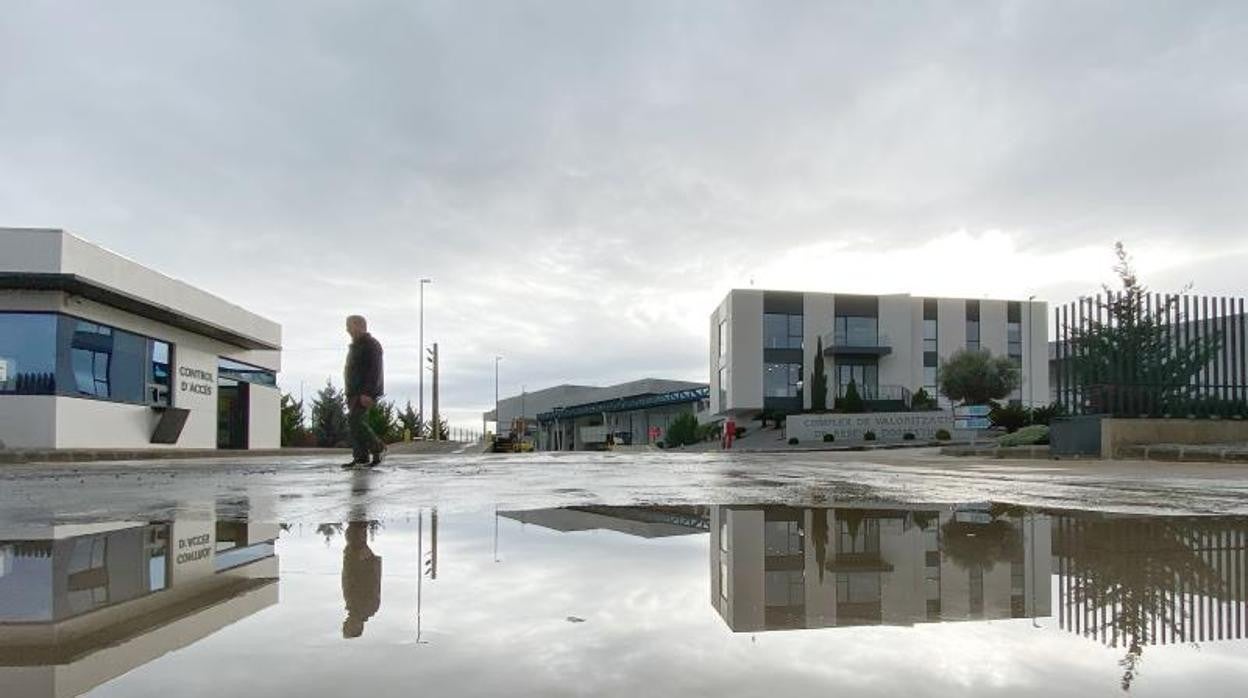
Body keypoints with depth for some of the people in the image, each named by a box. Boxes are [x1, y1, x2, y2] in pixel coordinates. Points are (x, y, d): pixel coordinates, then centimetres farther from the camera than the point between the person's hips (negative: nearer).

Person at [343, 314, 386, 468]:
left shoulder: (371, 345, -10)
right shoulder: (356, 345, 22)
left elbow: (374, 370, -20)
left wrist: (367, 393, -27)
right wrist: (350, 394, 20)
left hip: (365, 393, -10)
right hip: (355, 392, 10)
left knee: (354, 421, -17)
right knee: (357, 423, 4)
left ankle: (377, 448, -7)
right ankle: (361, 458, 5)